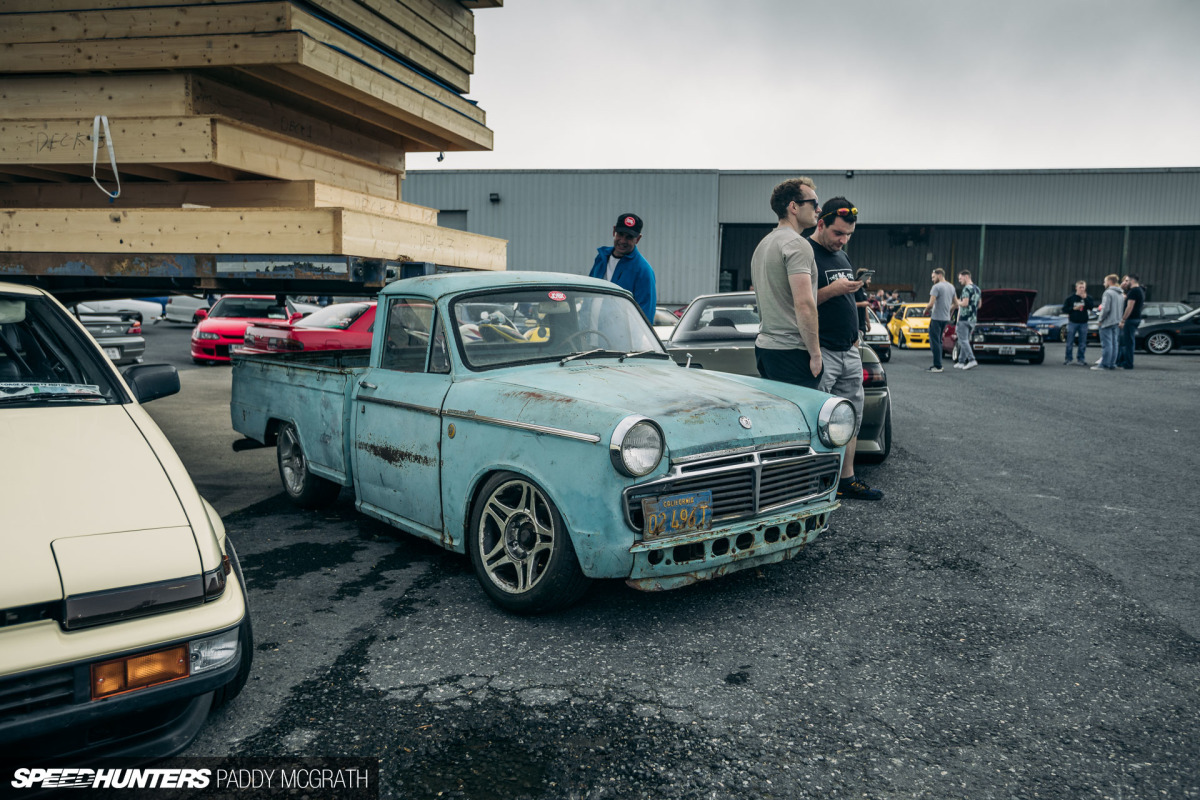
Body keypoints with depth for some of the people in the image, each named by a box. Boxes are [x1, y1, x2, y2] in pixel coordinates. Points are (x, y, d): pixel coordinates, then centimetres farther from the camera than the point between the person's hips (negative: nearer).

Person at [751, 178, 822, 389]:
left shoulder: (763, 244, 18)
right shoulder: (797, 244, -12)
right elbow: (804, 303, -20)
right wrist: (815, 354, -16)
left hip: (764, 346, 10)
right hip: (791, 350, -9)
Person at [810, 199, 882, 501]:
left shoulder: (843, 255, 18)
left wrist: (855, 339, 21)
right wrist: (833, 290, -23)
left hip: (849, 351, 9)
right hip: (821, 352, -9)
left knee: (850, 419, 12)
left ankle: (847, 480, 20)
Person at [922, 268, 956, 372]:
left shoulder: (937, 287, -13)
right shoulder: (951, 287, 14)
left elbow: (931, 303, -20)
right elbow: (954, 302, 23)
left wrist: (926, 310, -3)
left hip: (937, 318, -9)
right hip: (946, 318, 9)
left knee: (935, 342, -5)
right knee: (939, 342, 17)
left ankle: (938, 366, -8)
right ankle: (938, 364, 17)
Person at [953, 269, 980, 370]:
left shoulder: (967, 288, -13)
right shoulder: (977, 289, 16)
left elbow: (965, 303, -21)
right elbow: (979, 305, 21)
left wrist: (957, 302, -3)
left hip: (964, 319, -9)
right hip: (973, 319, 9)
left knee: (963, 340, -9)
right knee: (965, 340, 12)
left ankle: (972, 360, -19)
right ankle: (961, 362, 14)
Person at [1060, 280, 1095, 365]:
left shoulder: (1088, 298, 5)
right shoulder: (1070, 298, 2)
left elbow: (1092, 307, -10)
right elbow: (1064, 309, 0)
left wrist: (1085, 298, -15)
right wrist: (1074, 308, -13)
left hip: (1083, 323, 1)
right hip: (1072, 322, -1)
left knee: (1082, 343, 3)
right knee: (1069, 342, 1)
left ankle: (1081, 359, 10)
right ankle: (1068, 359, 9)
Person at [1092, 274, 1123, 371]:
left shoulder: (1108, 292, -13)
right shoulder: (1121, 294, 15)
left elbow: (1106, 308, -19)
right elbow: (1122, 308, 16)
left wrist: (1100, 319, -10)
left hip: (1107, 322, -9)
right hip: (1117, 322, 9)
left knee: (1106, 344, -8)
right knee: (1114, 344, 10)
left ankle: (1104, 364, -8)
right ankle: (1112, 364, 12)